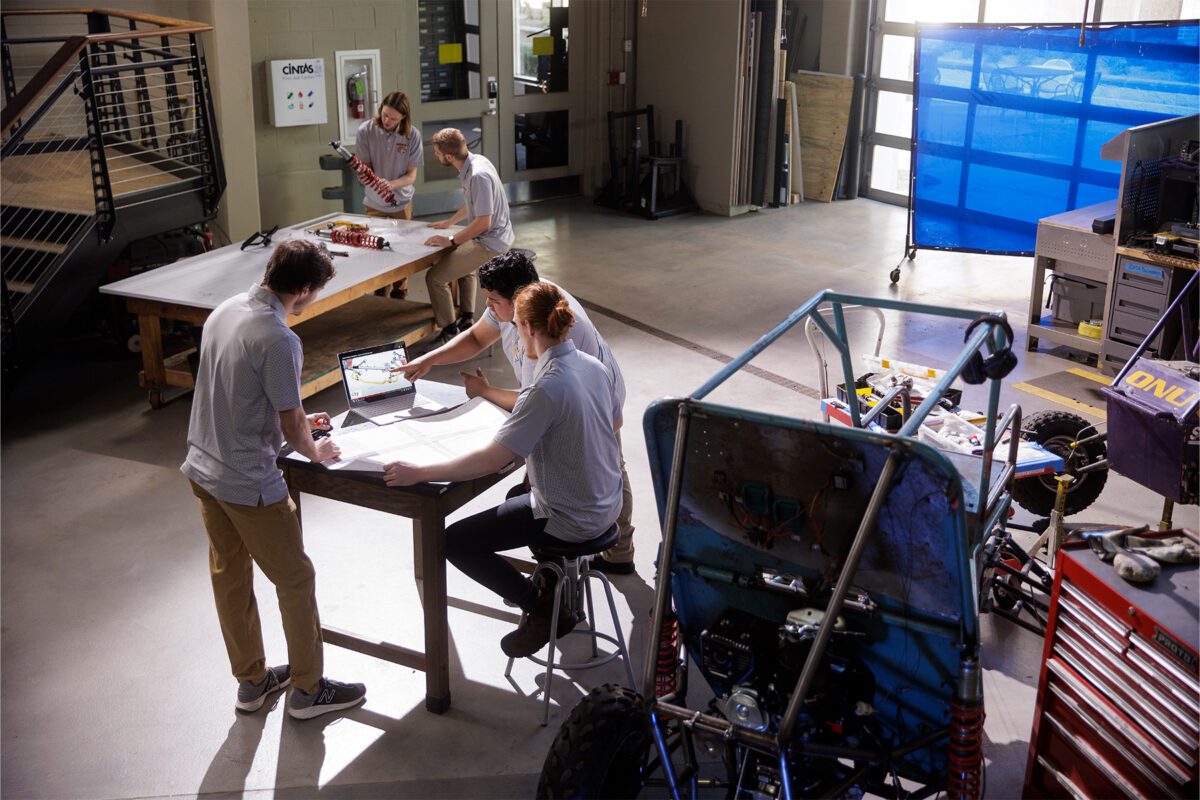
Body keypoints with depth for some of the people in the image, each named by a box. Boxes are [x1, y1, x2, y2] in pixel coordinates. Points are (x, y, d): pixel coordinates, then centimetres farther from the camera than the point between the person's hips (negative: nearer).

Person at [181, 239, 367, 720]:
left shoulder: (225, 311, 2)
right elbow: (292, 427, -18)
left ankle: (252, 681, 36)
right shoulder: (278, 340, -25)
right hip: (248, 482, -9)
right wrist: (314, 452, 3)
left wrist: (295, 423, 19)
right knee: (295, 579, 8)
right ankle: (308, 689, 22)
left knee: (229, 574, 19)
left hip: (203, 468, 9)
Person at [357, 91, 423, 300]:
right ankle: (379, 295, 24)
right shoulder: (366, 131, -15)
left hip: (401, 203, 0)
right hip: (374, 204, 0)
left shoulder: (412, 135, -14)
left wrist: (391, 184, -33)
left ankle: (399, 294, 24)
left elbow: (411, 175, -13)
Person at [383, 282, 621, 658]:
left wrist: (418, 473, -21)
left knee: (455, 541, 0)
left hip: (572, 520, -9)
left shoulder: (546, 389, -28)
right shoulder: (595, 366, -3)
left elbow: (492, 460, -29)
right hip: (607, 503, 9)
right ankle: (554, 578, 32)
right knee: (519, 496, 36)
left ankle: (545, 612, 8)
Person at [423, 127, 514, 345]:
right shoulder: (476, 160, 3)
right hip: (497, 235, 11)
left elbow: (484, 221, -28)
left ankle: (449, 332, 3)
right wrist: (449, 222, 24)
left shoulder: (478, 176, -28)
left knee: (435, 277, -9)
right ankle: (467, 318, 42)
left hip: (489, 242, -11)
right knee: (465, 265, 38)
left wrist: (452, 241, -20)